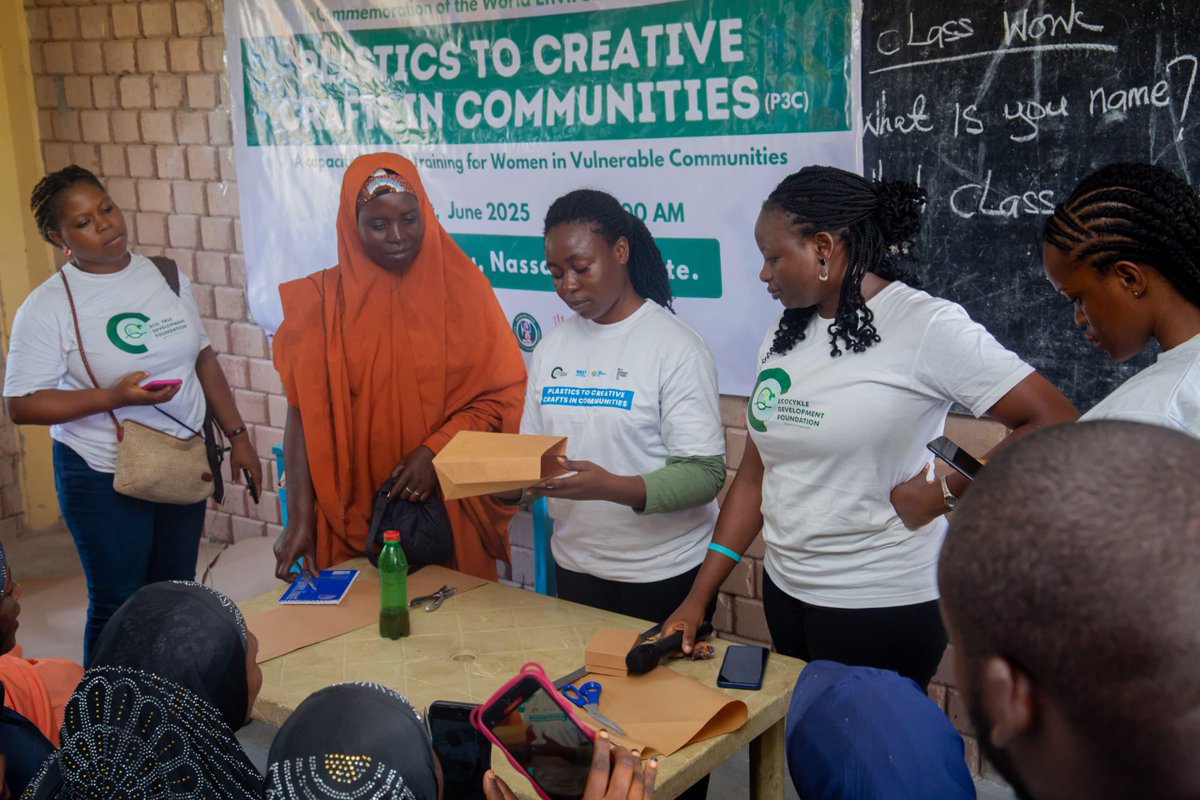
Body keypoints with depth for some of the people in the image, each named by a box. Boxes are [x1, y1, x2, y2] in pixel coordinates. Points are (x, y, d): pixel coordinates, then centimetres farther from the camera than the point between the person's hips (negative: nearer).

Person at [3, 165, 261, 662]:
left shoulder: (166, 276, 3)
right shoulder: (48, 306, -12)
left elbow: (203, 357, 10)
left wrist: (237, 435, 6)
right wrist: (113, 397, -23)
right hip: (103, 476, -5)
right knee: (119, 608, 4)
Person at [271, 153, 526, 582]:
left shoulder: (461, 287, -3)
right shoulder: (324, 300, -2)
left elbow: (498, 395, -3)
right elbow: (303, 414, -3)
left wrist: (436, 450, -16)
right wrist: (299, 519, -9)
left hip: (446, 509, 0)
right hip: (351, 510, 0)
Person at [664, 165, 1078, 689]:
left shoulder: (925, 325, -13)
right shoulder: (783, 337, 7)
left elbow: (1054, 422, -16)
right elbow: (755, 474, 9)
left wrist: (946, 492, -14)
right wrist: (698, 598, 5)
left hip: (883, 607, -6)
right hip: (785, 591, 6)